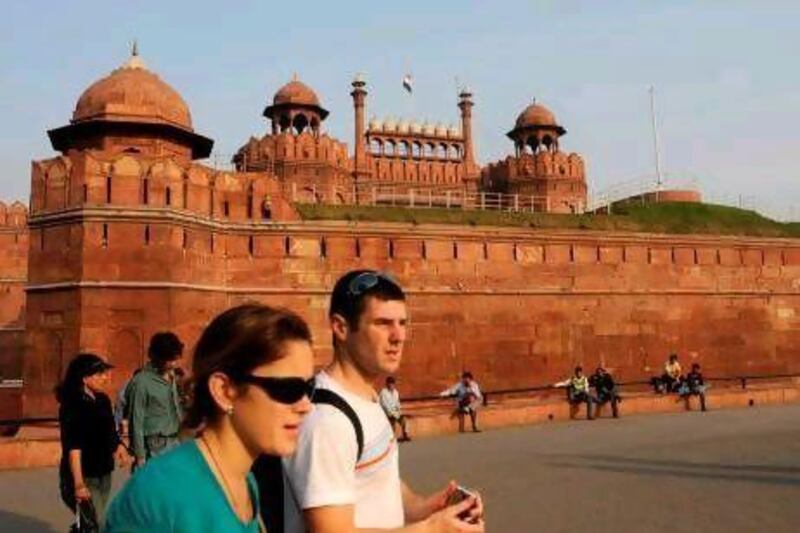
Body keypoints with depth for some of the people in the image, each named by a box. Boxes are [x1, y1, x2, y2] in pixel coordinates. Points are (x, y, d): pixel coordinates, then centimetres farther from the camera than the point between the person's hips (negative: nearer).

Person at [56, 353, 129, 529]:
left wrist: (118, 445, 1)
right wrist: (79, 484, -27)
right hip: (84, 477, -7)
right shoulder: (72, 406, -16)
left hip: (104, 475, 7)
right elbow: (73, 447, -22)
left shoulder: (103, 400, 6)